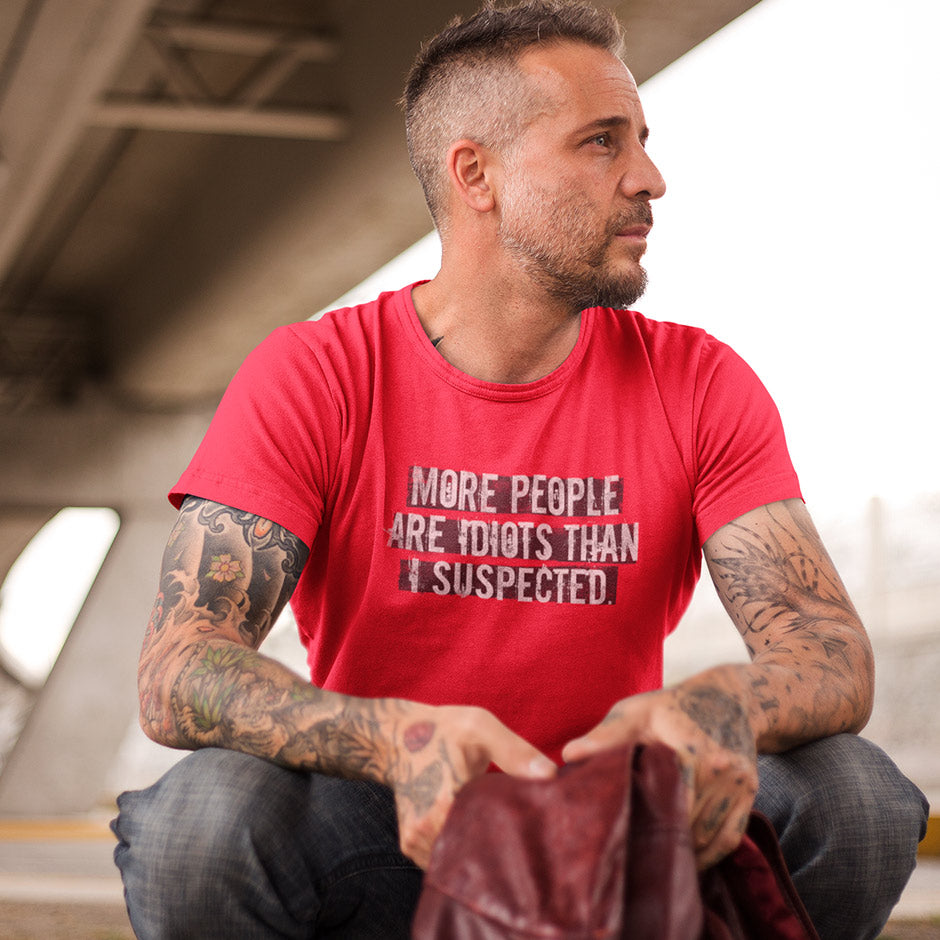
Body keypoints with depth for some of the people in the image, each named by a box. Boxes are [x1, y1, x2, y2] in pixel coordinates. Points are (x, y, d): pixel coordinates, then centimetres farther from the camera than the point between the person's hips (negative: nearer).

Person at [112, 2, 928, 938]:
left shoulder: (700, 385, -4)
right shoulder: (307, 377, -10)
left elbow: (834, 652, -13)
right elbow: (177, 675, -20)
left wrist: (720, 707, -40)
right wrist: (398, 739, -41)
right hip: (387, 841, -1)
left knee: (855, 800, -25)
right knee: (199, 823, -33)